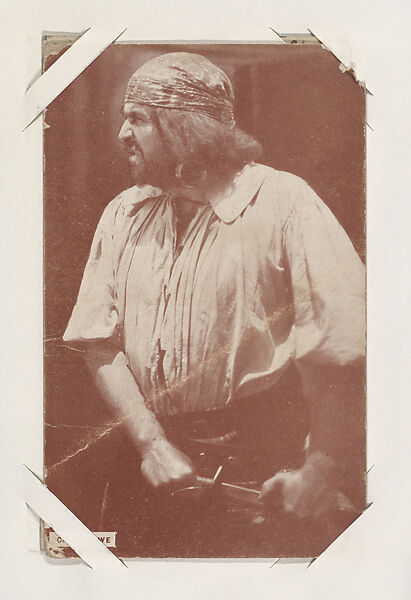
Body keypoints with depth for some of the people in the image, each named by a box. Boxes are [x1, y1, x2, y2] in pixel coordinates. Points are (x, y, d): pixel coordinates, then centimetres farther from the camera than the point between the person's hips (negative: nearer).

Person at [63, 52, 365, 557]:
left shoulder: (283, 202, -12)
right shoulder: (122, 216, 4)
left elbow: (340, 351, -16)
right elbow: (100, 345, 0)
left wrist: (320, 474, -17)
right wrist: (152, 445, -11)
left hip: (259, 466, -4)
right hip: (148, 449, 5)